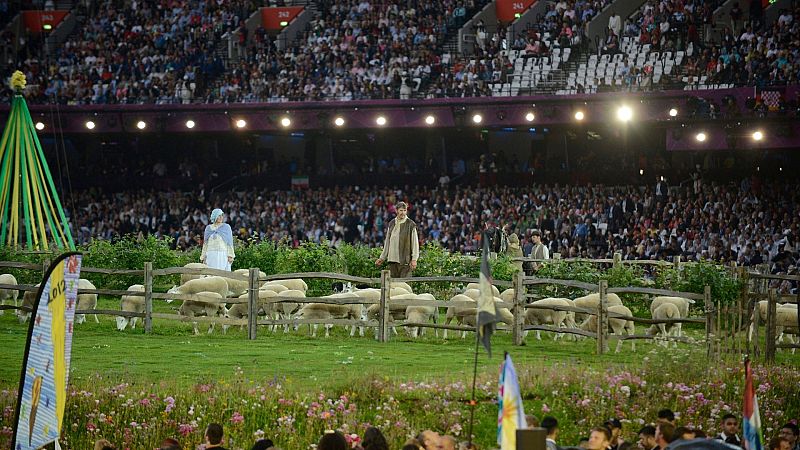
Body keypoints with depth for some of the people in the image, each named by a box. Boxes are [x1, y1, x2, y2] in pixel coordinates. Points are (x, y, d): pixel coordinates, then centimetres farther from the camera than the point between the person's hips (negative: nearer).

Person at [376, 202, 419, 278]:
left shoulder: (411, 224, -3)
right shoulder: (391, 224, 12)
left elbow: (415, 243, -5)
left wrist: (414, 259, -12)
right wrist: (382, 258, 20)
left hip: (405, 260, -5)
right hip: (392, 259, 5)